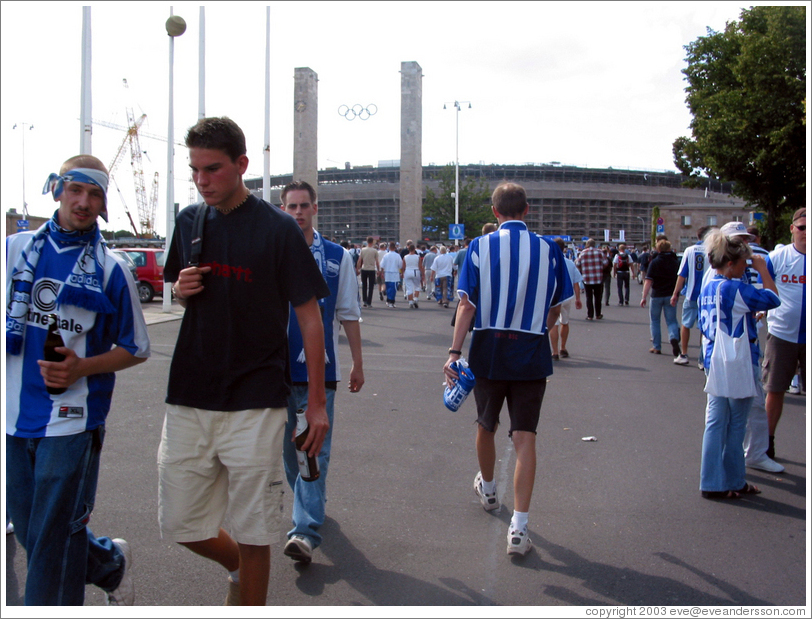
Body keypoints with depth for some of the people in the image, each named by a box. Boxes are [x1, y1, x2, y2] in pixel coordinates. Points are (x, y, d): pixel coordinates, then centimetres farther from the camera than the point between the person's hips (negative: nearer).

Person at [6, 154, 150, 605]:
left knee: (52, 540, 1)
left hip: (72, 420, -4)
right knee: (32, 532, 16)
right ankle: (112, 564, 40)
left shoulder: (111, 269, -3)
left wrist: (81, 368, -14)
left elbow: (136, 349, 1)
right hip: (14, 417, 4)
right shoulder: (15, 249, 5)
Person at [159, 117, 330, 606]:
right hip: (189, 398, 5)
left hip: (256, 404, -5)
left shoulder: (278, 228, -8)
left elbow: (309, 315, -6)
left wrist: (317, 401, -8)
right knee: (180, 524, 11)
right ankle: (238, 567, 39)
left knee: (252, 535, 3)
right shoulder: (190, 221, 8)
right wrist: (182, 289, -4)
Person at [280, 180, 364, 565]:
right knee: (289, 447, 14)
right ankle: (309, 506, 36)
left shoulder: (337, 257, 4)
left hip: (319, 368, -2)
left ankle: (306, 532, -7)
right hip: (277, 369, 2)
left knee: (315, 450, -7)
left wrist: (357, 363, 7)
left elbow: (349, 314, 8)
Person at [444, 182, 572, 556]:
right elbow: (555, 308, 5)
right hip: (532, 355, 0)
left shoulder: (480, 247, -4)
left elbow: (467, 304, -11)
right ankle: (519, 527, -4)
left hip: (488, 349, 1)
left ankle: (487, 489, 46)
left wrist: (454, 351, -12)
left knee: (486, 425, 21)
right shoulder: (549, 250, -1)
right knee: (525, 436, 0)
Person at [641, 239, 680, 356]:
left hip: (657, 295, -2)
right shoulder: (675, 263, 4)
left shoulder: (654, 262, -5)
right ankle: (674, 337, -23)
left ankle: (656, 347, 11)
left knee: (655, 321, 11)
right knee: (671, 320, 7)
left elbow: (648, 281, -11)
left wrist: (644, 297, -10)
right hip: (670, 296, 2)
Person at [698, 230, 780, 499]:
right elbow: (772, 299, -11)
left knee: (715, 422, 11)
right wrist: (762, 269, 0)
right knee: (736, 425, 5)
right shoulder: (736, 288, -17)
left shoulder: (707, 288, 8)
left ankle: (711, 482, 16)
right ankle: (732, 482, 16)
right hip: (738, 364, -8)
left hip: (714, 362, 8)